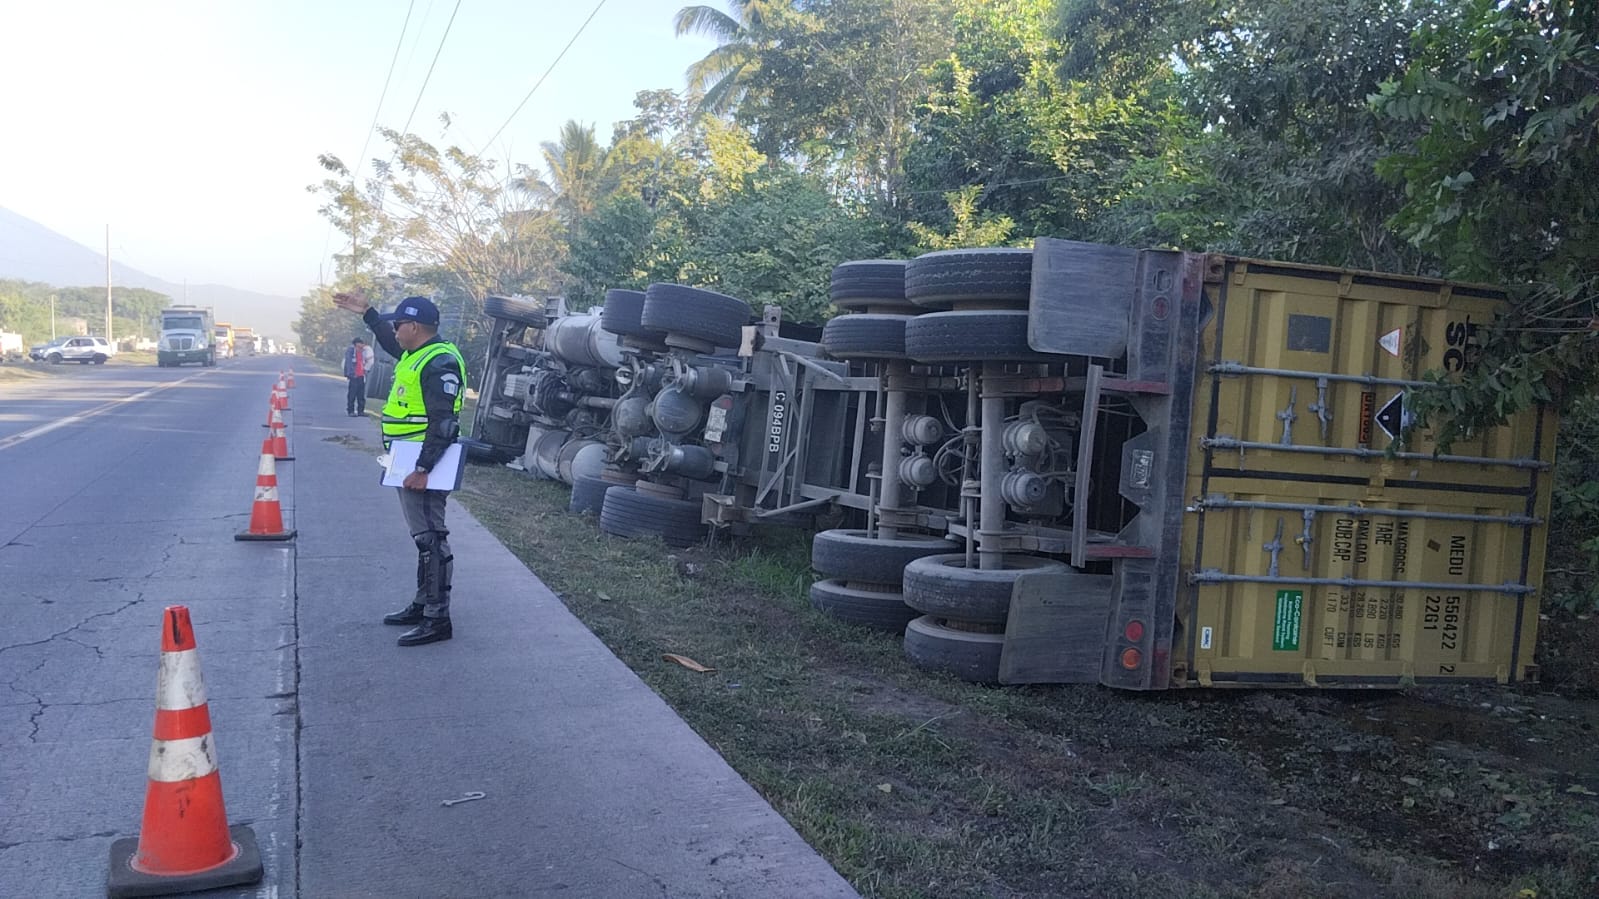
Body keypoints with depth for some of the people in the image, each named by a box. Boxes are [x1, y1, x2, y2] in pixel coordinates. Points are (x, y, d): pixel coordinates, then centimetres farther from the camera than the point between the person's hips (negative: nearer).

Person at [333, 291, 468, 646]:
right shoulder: (416, 354, 13)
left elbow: (442, 424, -25)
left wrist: (422, 469, -27)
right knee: (424, 536, 17)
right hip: (408, 463, 11)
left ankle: (437, 619, -5)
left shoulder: (440, 363, -19)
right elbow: (391, 343, 40)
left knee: (430, 538, -8)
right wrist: (367, 313, 37)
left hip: (423, 465, -11)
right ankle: (423, 603, 28)